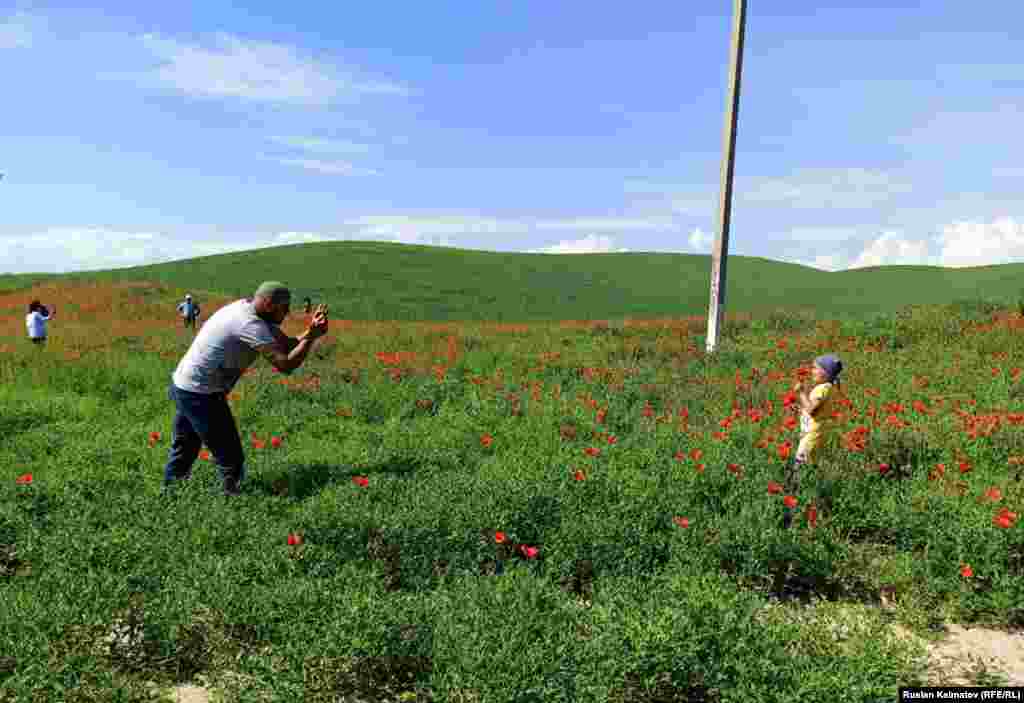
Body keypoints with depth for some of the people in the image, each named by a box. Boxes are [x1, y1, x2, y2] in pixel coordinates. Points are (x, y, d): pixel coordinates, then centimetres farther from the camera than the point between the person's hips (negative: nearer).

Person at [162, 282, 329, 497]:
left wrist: (310, 331, -10)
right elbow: (286, 365, -25)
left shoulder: (248, 309, 6)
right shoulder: (250, 324, -23)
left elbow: (287, 344, 6)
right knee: (230, 458, -2)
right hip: (201, 395, -10)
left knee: (183, 450, 23)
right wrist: (311, 336, -16)